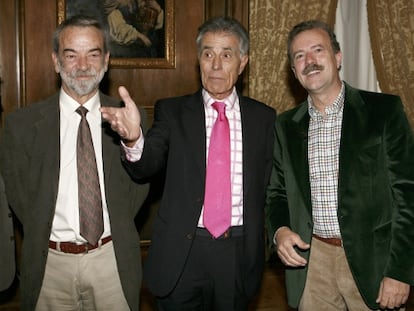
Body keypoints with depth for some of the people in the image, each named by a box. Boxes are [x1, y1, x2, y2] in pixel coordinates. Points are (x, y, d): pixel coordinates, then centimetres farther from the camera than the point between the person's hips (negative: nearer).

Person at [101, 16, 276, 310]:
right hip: (181, 252, -1)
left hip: (240, 253, 1)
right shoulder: (172, 111, 0)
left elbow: (270, 185, 9)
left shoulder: (263, 117, 4)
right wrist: (134, 138, -35)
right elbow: (146, 166, -14)